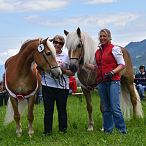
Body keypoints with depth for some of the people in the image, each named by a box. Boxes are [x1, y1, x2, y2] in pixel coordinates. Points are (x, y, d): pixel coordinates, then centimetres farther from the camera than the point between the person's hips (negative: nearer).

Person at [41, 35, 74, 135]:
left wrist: (64, 71, -12)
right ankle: (47, 130, 13)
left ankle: (63, 130, 18)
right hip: (48, 85, 1)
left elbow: (72, 73, 4)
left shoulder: (66, 57, 4)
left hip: (62, 86, 0)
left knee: (62, 109, 6)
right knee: (48, 109, 4)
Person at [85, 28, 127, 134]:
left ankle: (122, 131, -1)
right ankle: (108, 130, 18)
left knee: (115, 108, -10)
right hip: (101, 82, 7)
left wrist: (112, 72, -21)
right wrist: (84, 64, 6)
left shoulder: (114, 49, -4)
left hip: (113, 81, -7)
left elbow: (122, 65, -6)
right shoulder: (97, 52, 15)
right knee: (105, 108, 11)